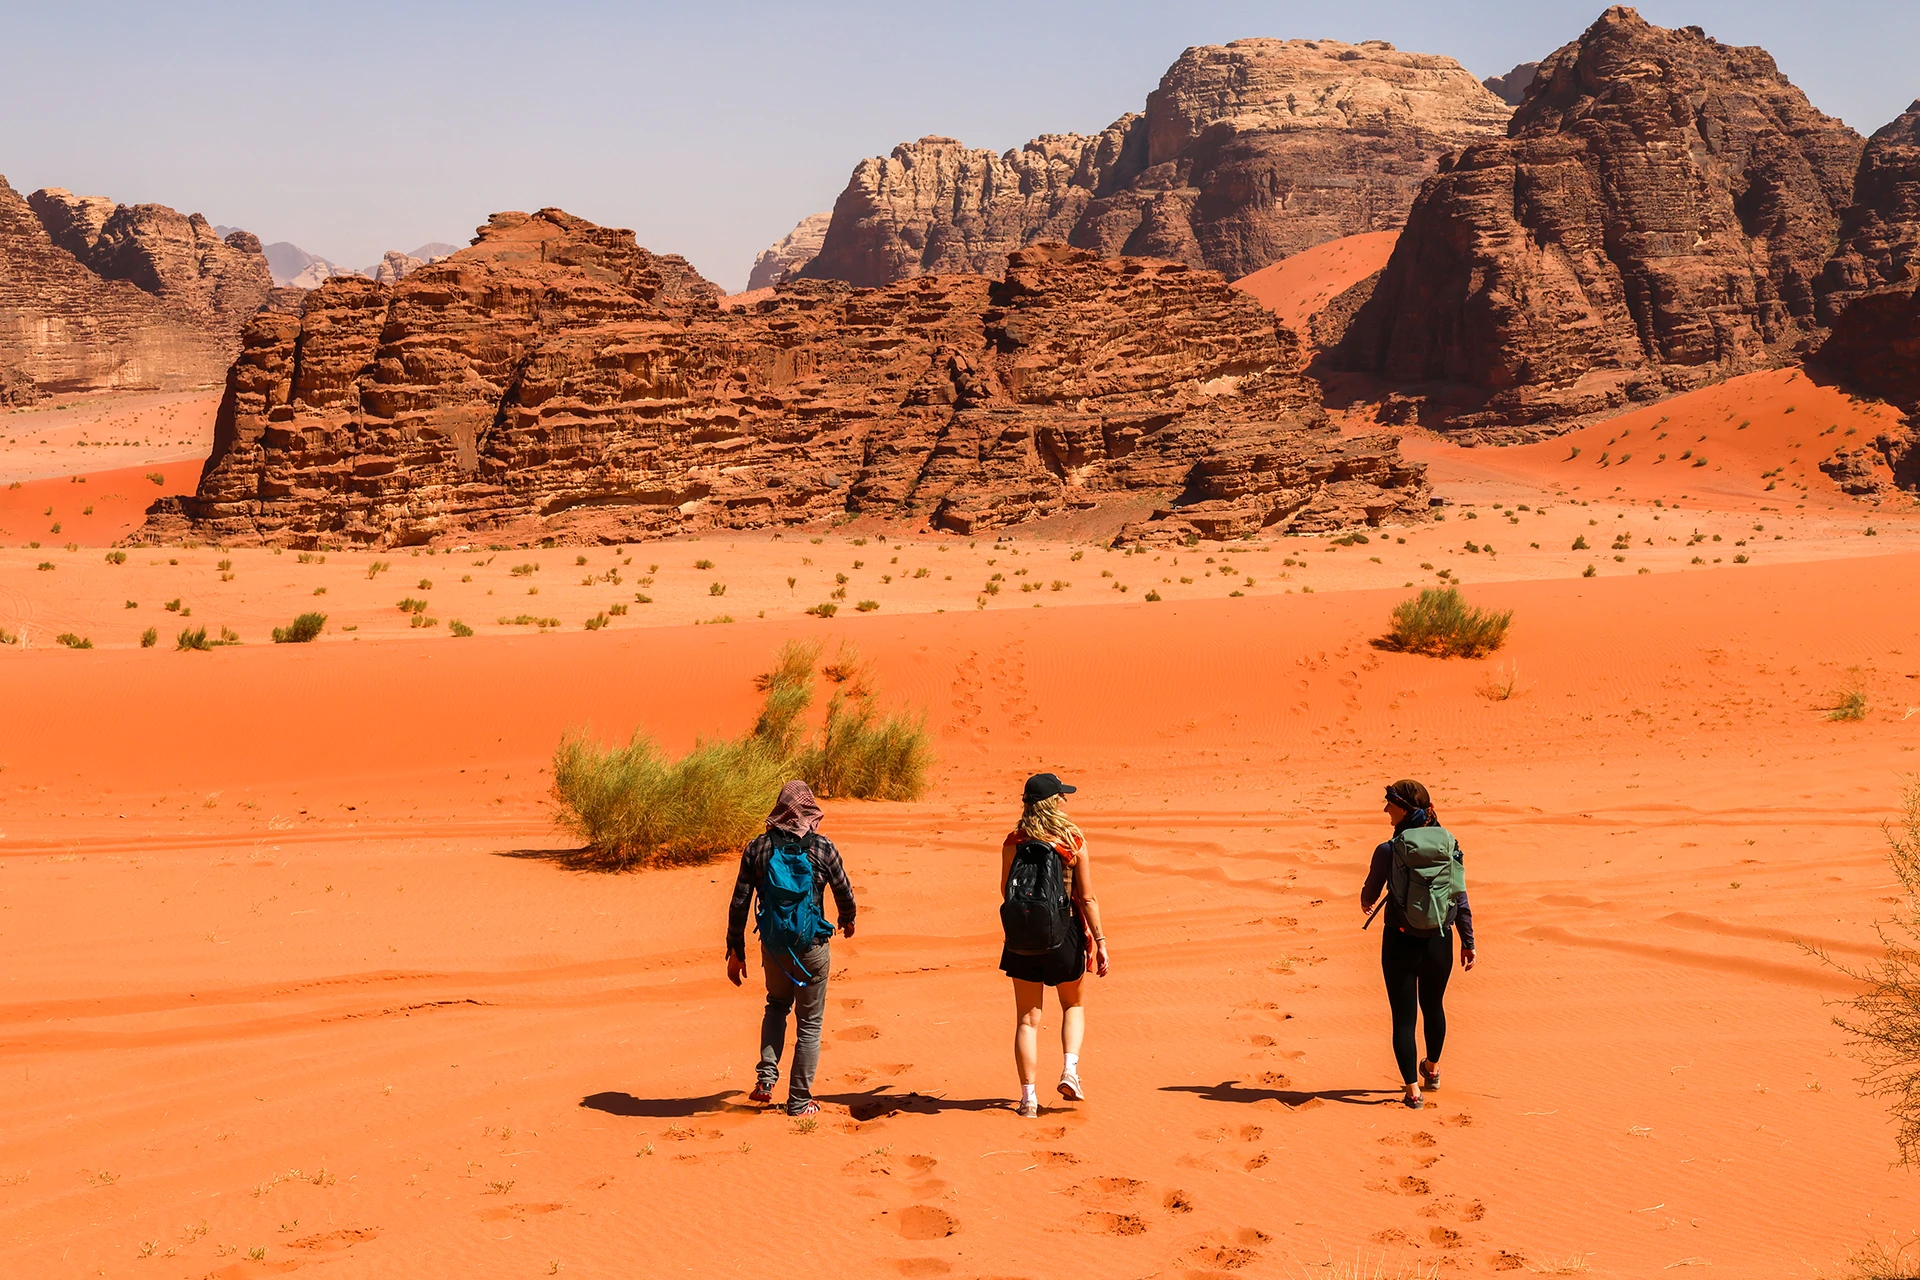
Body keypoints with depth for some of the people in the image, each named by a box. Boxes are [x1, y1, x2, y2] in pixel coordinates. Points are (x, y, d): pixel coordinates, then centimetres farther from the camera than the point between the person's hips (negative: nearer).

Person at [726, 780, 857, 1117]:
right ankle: (799, 1101, 16)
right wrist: (848, 920, 25)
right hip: (811, 949, -2)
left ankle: (766, 1076, 14)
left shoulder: (756, 848, -3)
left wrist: (735, 951, 8)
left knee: (777, 1004, 29)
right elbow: (844, 893, 2)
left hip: (773, 947, 2)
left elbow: (739, 904, -2)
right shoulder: (822, 848, -9)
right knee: (809, 1023, 11)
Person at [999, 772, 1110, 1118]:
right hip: (1063, 936, -1)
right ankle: (1070, 1069, 5)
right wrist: (1099, 941, -2)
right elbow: (1087, 898, -8)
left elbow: (1005, 891, 4)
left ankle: (1029, 1096, 5)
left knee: (1027, 1018, 8)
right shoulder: (1074, 841, -9)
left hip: (1022, 939, 1)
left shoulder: (1013, 842, -5)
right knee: (1073, 1004, 23)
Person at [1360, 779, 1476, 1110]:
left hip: (1401, 942, -4)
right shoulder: (1450, 846, -4)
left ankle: (1413, 1091, 7)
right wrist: (1468, 942, 8)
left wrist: (1365, 903, 24)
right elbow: (1460, 897, -1)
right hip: (1439, 941, 4)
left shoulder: (1389, 851, -14)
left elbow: (1370, 894, 0)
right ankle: (1432, 1070, 45)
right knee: (1433, 1006, 25)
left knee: (1404, 1016, 7)